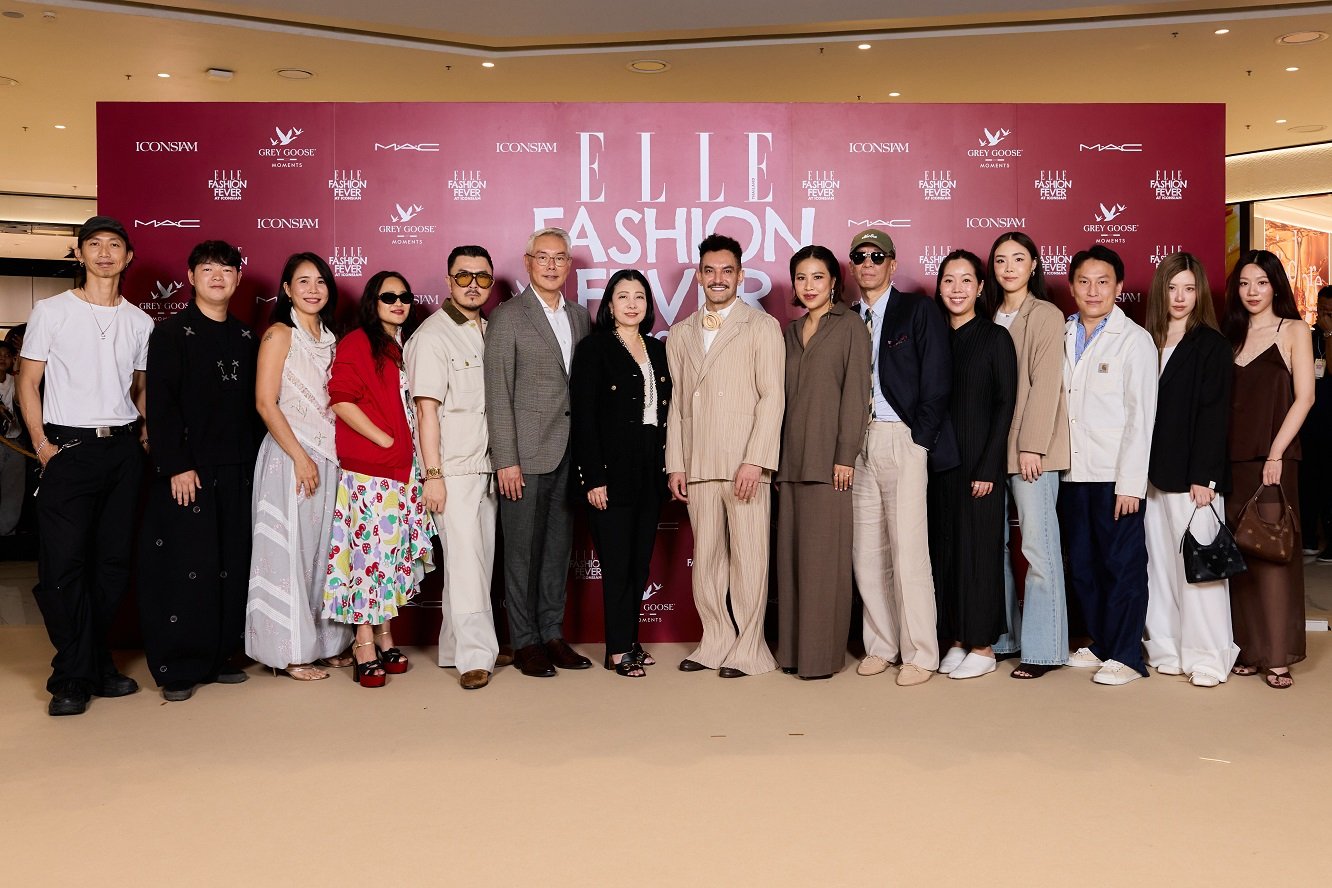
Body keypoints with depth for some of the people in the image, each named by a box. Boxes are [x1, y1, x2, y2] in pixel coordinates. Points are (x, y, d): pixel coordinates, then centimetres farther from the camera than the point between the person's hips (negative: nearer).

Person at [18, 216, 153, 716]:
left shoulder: (140, 322, 10)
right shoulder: (51, 311, 1)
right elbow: (28, 381, 1)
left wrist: (148, 431, 5)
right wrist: (41, 444, -7)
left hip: (123, 450, 4)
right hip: (69, 449, -3)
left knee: (114, 562, 7)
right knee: (64, 562, -5)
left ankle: (94, 663, 20)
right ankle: (74, 678, 5)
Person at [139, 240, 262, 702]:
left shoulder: (246, 338, 13)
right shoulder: (172, 332, -2)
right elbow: (160, 403, -9)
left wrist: (252, 461, 7)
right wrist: (176, 466, -16)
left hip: (236, 472, 5)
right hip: (187, 470, -5)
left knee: (232, 565, 7)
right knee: (186, 566, -4)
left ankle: (221, 656, 18)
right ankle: (178, 669, 6)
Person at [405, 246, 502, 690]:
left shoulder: (490, 331, 14)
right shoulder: (432, 336, -7)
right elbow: (427, 409, -11)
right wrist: (433, 475, -15)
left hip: (487, 466, 7)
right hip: (453, 470, -7)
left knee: (481, 561, 9)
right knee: (465, 563, -7)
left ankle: (455, 648, 20)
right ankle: (476, 655, 0)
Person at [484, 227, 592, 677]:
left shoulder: (580, 316, 13)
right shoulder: (507, 316, -3)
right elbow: (497, 393, -7)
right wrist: (506, 460, -12)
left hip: (570, 455, 5)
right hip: (527, 454, -5)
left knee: (559, 548, 11)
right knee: (523, 551, 3)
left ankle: (553, 634, 22)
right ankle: (525, 641, 13)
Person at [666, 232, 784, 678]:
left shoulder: (762, 326, 2)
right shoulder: (680, 334, 16)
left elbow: (772, 396, -5)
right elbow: (676, 402, 15)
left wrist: (755, 460, -13)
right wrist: (675, 464, 7)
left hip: (745, 463, -4)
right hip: (698, 466, 4)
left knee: (749, 558, 0)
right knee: (706, 558, 7)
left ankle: (748, 649, 9)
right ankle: (716, 643, 17)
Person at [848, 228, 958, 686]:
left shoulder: (917, 310, 2)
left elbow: (936, 381, -5)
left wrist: (919, 441, -10)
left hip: (901, 439, -5)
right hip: (857, 443, 5)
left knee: (908, 549, -6)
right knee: (866, 552, 6)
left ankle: (919, 654, 3)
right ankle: (880, 645, 17)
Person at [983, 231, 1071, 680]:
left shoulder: (1046, 316, -2)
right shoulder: (990, 317, 15)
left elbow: (1045, 385, -9)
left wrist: (1031, 446, -14)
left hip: (1031, 449, -6)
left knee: (1038, 546, -5)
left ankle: (1043, 648, 2)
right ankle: (1002, 638, 17)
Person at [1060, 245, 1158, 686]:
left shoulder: (1134, 339, -3)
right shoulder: (1063, 337, 11)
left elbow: (1141, 415, -7)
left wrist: (1130, 482, -12)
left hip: (1114, 474, -5)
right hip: (1073, 471, 5)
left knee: (1122, 563, 0)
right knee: (1083, 564, 10)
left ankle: (1125, 656, 9)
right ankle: (1099, 643, 24)